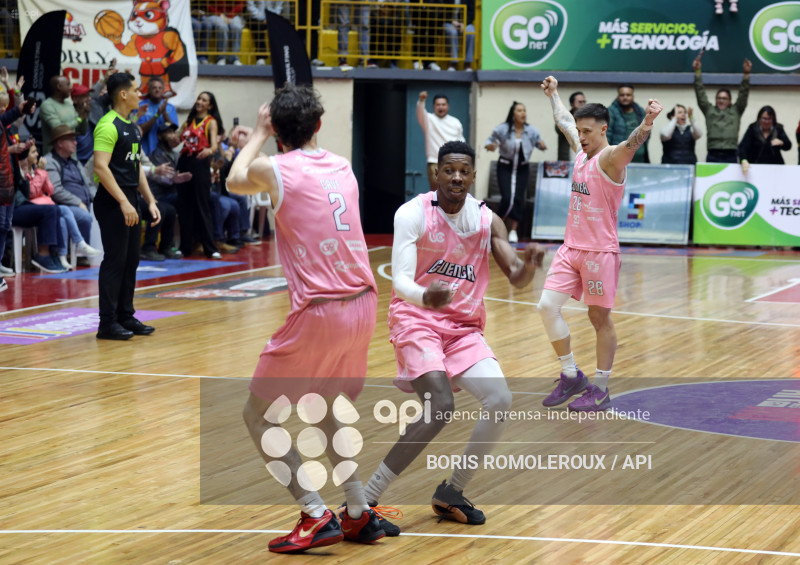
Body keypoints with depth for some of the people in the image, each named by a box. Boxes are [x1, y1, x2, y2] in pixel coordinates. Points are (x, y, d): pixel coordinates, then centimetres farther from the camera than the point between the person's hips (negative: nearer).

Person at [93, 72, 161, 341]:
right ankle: (107, 323, -2)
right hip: (112, 203, -9)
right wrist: (123, 202, -24)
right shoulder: (108, 125, -14)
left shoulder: (132, 126, 15)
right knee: (115, 261, -7)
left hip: (129, 201, 9)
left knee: (131, 261, 11)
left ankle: (126, 316, 19)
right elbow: (101, 168, -21)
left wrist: (150, 201, 15)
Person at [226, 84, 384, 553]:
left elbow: (234, 182, 19)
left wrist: (259, 135, 35)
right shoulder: (342, 166, 9)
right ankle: (361, 514, 22)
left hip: (319, 313, -6)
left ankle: (317, 516, -3)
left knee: (259, 416, 8)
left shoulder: (272, 170, -6)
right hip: (363, 304, 6)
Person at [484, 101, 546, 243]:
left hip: (522, 168, 2)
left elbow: (538, 141, 5)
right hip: (505, 167, -2)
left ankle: (513, 230, 8)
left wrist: (542, 145, -18)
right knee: (507, 198, -12)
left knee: (518, 199, -4)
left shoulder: (531, 131, -6)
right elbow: (490, 140, -1)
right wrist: (489, 145, -24)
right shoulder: (502, 130, -12)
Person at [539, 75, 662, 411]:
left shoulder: (611, 157, -12)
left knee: (600, 318, 1)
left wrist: (647, 124, -57)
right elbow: (564, 121, 31)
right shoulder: (581, 151, 11)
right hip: (571, 247, 8)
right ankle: (571, 377, 9)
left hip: (600, 251, -8)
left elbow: (631, 144, -36)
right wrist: (553, 95, 45)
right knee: (548, 306, -2)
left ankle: (600, 390, 10)